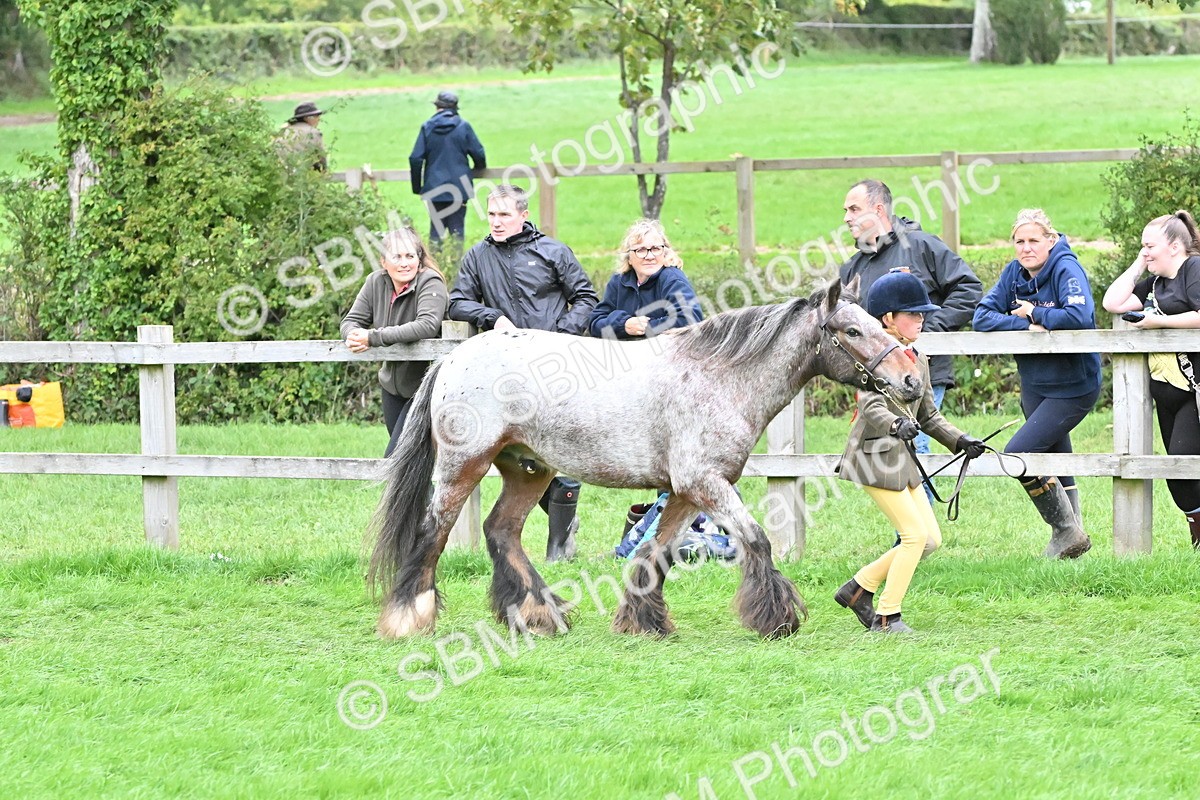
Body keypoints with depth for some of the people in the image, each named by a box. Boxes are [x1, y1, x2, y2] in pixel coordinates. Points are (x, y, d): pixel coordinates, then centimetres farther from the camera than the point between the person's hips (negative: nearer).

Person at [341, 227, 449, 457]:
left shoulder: (430, 283, -20)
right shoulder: (376, 282, 0)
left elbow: (427, 326, -35)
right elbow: (351, 320, 3)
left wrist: (373, 337, -34)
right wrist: (355, 335, -25)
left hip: (423, 387, -7)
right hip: (392, 385, 7)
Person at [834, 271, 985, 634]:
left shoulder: (917, 360, 14)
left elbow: (929, 416, 20)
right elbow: (871, 405, -28)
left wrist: (960, 440, 7)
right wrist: (895, 424, -47)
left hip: (902, 458, 9)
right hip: (874, 454, -9)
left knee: (931, 540, 7)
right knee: (916, 534, -11)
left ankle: (858, 589, 17)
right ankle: (887, 616, -2)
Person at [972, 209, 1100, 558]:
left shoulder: (1066, 270, -17)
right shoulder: (1014, 273, 2)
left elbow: (1079, 316, -34)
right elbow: (982, 316, -4)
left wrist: (1032, 313, -19)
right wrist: (1025, 326, -19)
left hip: (1072, 388, -8)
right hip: (1035, 385, 8)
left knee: (1018, 454, -16)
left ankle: (1067, 530, -2)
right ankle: (1072, 539, 28)